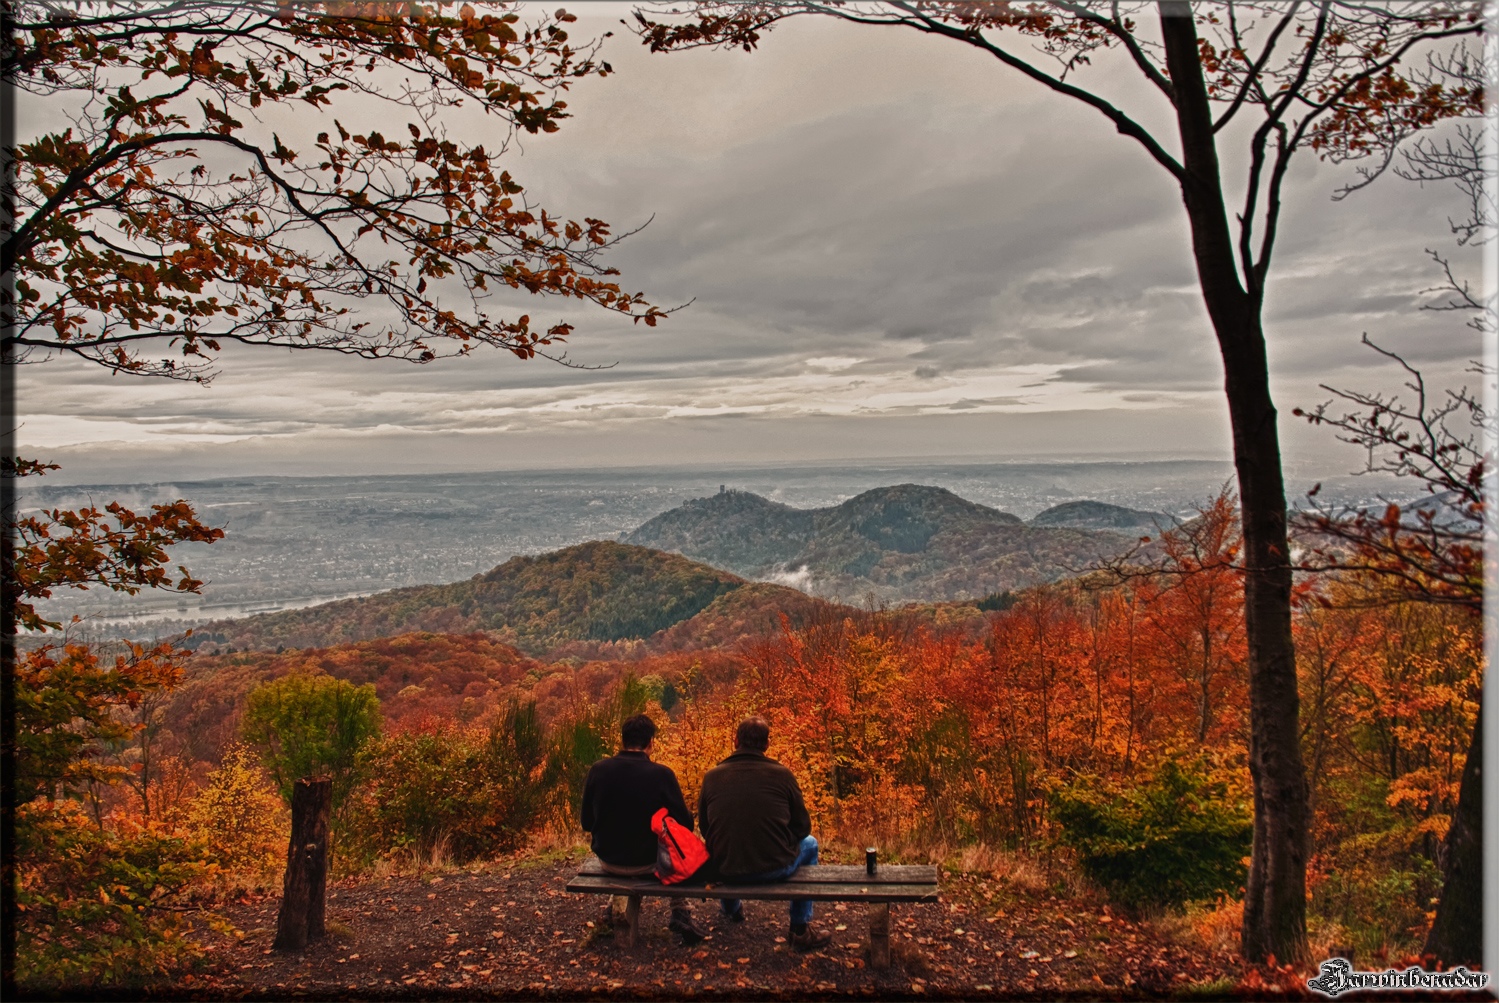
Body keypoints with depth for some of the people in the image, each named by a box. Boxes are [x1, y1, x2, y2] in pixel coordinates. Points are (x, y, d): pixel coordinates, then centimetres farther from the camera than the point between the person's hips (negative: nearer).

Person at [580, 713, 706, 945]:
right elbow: (685, 824, -9)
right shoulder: (662, 774, -18)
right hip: (648, 862, -3)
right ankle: (679, 914, 24)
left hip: (607, 859, 3)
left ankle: (616, 907, 36)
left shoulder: (598, 770, -11)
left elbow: (587, 823, 1)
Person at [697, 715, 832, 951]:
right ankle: (801, 929, 27)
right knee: (810, 844, 29)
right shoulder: (781, 774, -8)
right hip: (776, 869, -2)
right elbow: (802, 826, 2)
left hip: (726, 871, 2)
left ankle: (732, 910, 57)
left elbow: (705, 828, 8)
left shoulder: (711, 776, -4)